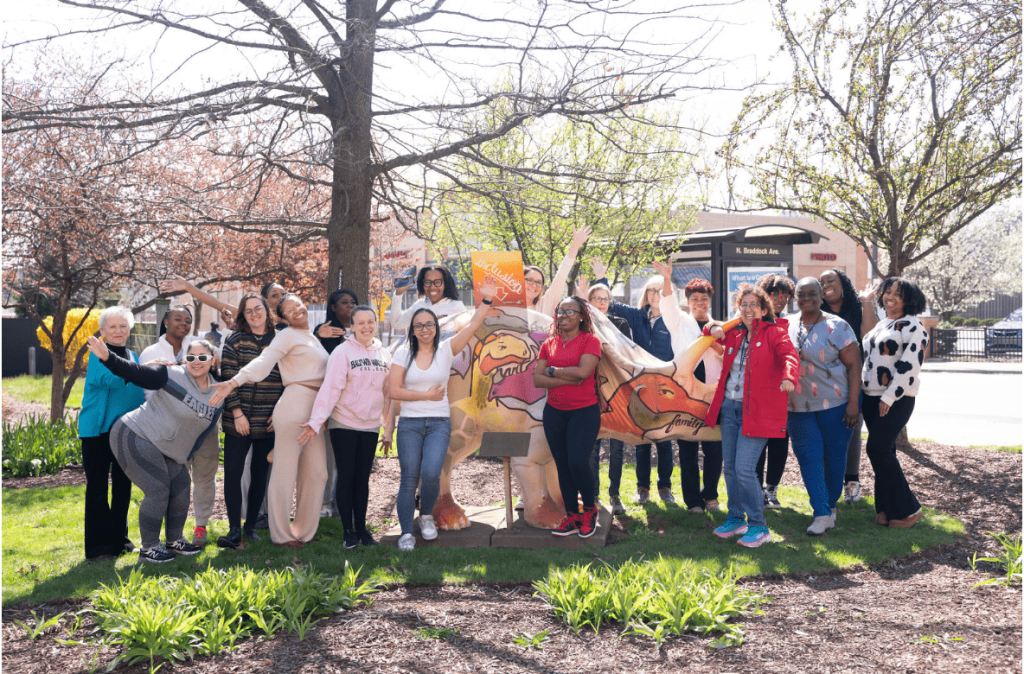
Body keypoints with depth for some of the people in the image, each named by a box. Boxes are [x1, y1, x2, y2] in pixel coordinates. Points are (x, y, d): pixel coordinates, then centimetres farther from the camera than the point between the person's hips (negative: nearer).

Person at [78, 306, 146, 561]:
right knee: (97, 487, -2)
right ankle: (98, 546, 3)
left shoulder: (133, 357, 14)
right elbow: (110, 378, -25)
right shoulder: (99, 354, -6)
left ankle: (119, 538, 25)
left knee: (123, 485, 13)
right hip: (98, 429, -6)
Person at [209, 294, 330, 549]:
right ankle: (281, 534, 7)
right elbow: (264, 360, -16)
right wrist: (234, 382, -31)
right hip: (295, 406, -8)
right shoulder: (287, 335, -2)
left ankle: (304, 531, 18)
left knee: (316, 473, 8)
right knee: (285, 472, -2)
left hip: (314, 411, 8)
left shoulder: (312, 337, 23)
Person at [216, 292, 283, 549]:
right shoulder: (235, 340, 1)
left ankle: (251, 525, 21)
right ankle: (234, 530, 2)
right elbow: (228, 378, -4)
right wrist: (237, 412, -11)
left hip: (269, 422, 1)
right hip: (238, 421, -1)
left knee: (260, 474, 9)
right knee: (233, 472, -4)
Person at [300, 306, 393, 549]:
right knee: (346, 477, 2)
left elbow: (389, 395, 11)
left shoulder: (385, 355, 7)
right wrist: (316, 420, -23)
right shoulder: (343, 352, -6)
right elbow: (330, 388, -13)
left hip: (370, 426, 3)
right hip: (343, 424, -3)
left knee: (363, 478, 9)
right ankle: (348, 530, 13)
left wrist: (388, 430, 12)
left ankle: (362, 528, 19)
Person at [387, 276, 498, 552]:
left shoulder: (445, 350, 2)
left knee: (431, 474, -16)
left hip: (439, 423, 0)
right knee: (409, 479, -1)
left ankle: (426, 516, 14)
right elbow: (393, 390, -4)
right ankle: (406, 533, 12)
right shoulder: (403, 353, 2)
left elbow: (472, 327, -9)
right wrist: (427, 395, -8)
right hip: (410, 423, 0)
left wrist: (486, 300, -18)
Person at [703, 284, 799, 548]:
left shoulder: (774, 333, -4)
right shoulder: (734, 334, 13)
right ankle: (736, 518, 27)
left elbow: (789, 355, -22)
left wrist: (789, 377, -44)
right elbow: (709, 331, 31)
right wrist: (714, 329, 5)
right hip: (729, 407, 6)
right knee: (729, 466, 11)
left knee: (744, 469, -11)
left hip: (757, 412, -6)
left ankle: (758, 526, 3)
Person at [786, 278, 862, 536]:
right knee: (808, 458, -2)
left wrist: (853, 403, -13)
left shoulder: (837, 326, -4)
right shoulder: (787, 327, 7)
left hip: (836, 404, -3)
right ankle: (822, 514, 2)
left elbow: (854, 365, -6)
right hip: (799, 407, 3)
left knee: (835, 455, 7)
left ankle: (831, 505, 25)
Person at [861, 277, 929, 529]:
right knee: (883, 451, 8)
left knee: (878, 449, -12)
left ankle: (907, 510, -1)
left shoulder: (912, 326, -8)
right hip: (871, 396, 8)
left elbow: (909, 365, -16)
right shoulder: (881, 324, 18)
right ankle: (886, 508, 15)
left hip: (896, 399, -8)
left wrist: (889, 397, -20)